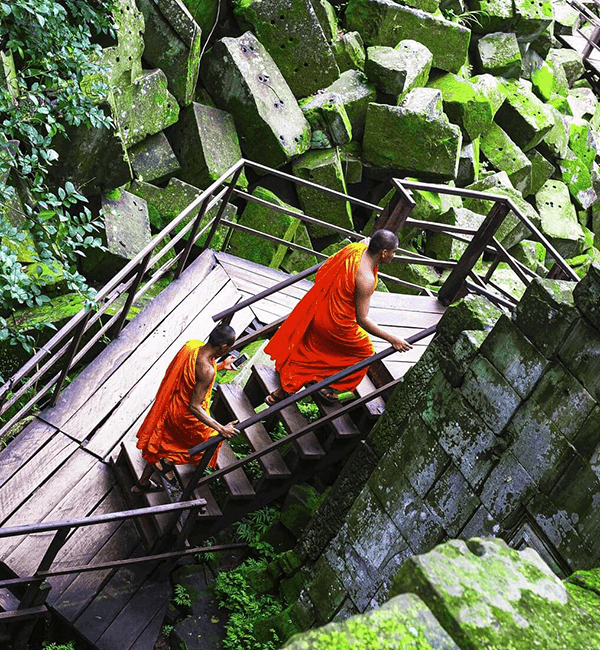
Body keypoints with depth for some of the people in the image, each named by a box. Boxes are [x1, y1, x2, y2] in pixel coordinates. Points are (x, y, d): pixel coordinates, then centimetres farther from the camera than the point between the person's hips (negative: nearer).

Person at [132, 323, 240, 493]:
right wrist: (221, 429, -30)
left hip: (171, 405, 8)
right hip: (185, 416, -8)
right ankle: (167, 462, 22)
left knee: (160, 442, 28)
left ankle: (142, 483, 46)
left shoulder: (192, 345, -12)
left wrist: (221, 366, 13)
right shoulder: (207, 370, -36)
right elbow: (195, 407, -31)